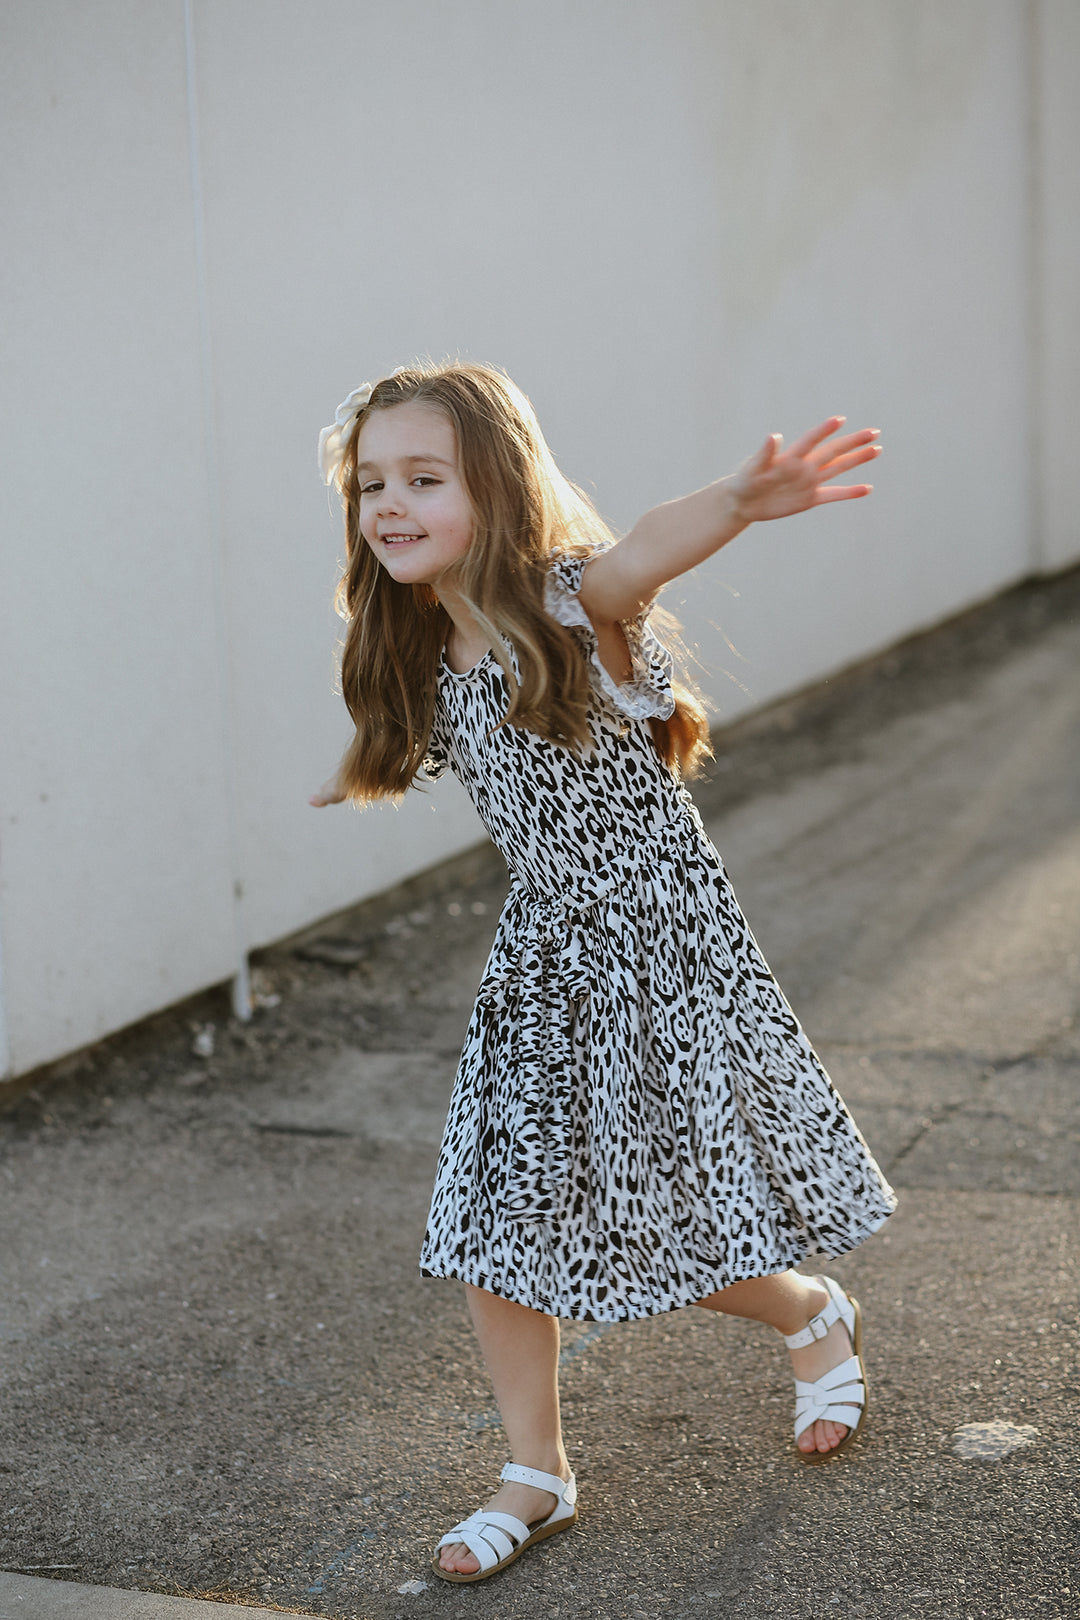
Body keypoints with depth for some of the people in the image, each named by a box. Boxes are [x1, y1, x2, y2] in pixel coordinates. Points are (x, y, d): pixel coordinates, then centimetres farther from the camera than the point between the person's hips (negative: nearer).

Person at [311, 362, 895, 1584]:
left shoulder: (573, 602, -18)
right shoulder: (429, 666, 2)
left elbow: (643, 550, -43)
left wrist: (743, 499, -62)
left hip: (663, 943, -6)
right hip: (544, 958, 6)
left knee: (686, 1219, 2)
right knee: (495, 1223, 3)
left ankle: (816, 1317, 37)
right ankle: (536, 1475, 20)